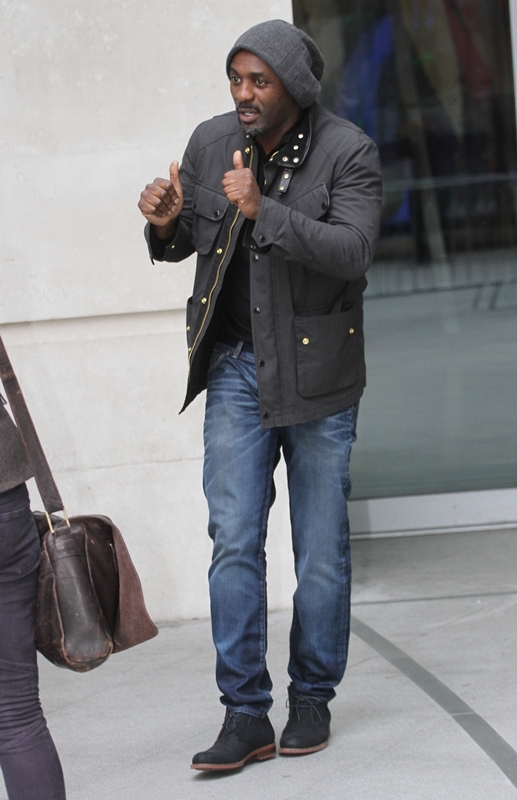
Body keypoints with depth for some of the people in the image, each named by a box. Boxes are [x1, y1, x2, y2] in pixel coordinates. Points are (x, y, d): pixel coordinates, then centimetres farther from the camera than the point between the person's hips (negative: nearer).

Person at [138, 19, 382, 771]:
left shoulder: (347, 151, -12)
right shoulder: (211, 142, 0)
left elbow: (353, 250, -25)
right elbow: (182, 243, 12)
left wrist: (263, 211, -32)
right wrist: (167, 223, -11)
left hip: (316, 371, -3)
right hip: (237, 369, 3)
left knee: (322, 550, 5)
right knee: (234, 541, -5)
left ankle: (313, 700, 21)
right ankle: (246, 715, 0)